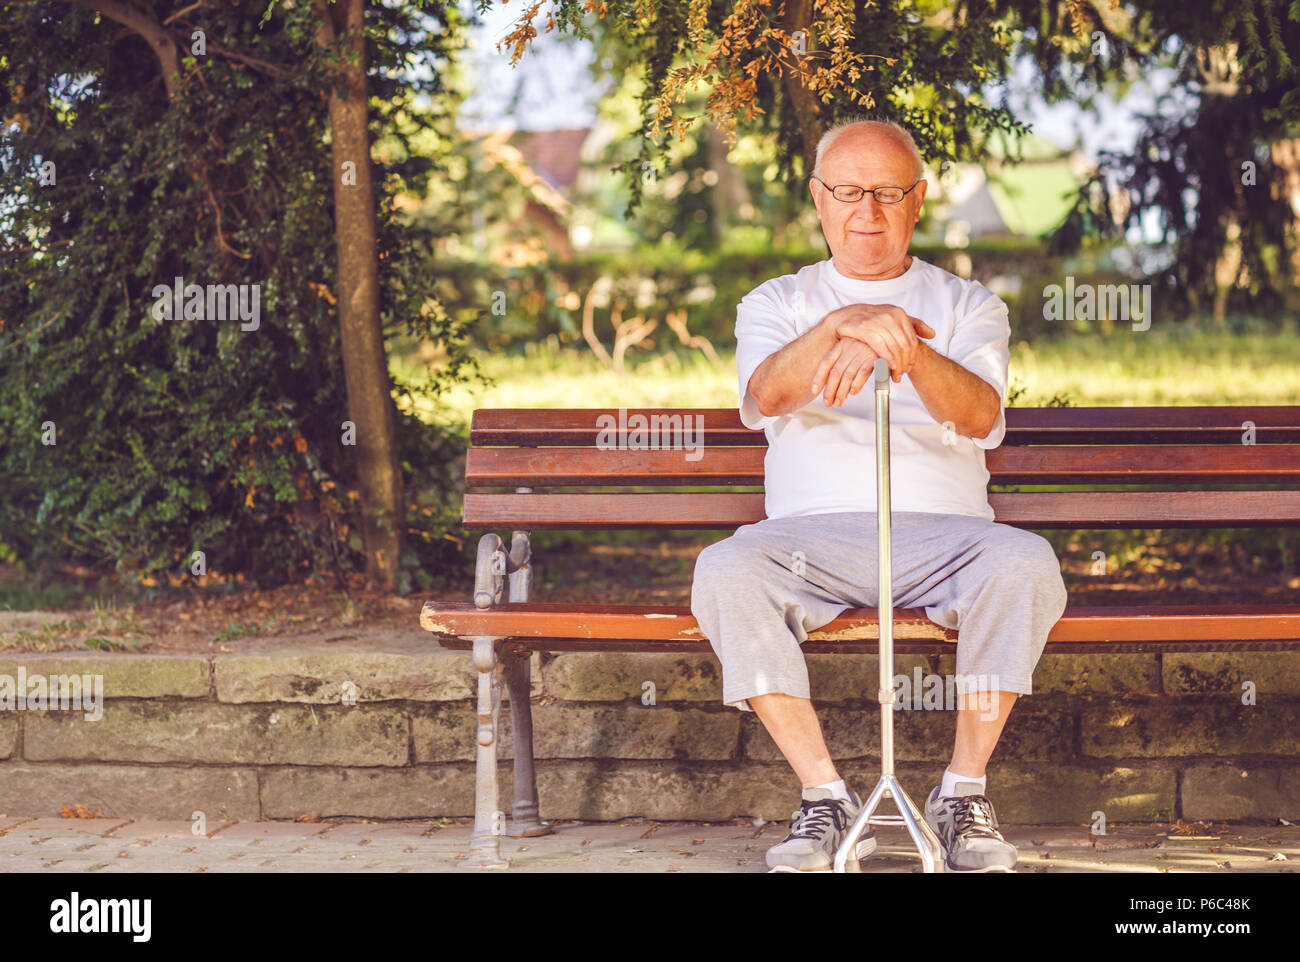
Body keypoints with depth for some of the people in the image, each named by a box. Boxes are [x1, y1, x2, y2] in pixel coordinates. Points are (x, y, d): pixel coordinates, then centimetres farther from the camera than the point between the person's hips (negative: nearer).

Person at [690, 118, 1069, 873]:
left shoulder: (969, 306, 17)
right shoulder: (776, 303, 18)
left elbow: (981, 418, -6)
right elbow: (764, 398, -7)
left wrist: (900, 349, -26)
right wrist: (840, 324, -26)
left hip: (941, 531, 0)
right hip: (813, 532, 0)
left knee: (1025, 563, -33)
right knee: (726, 571, -32)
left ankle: (965, 792, -20)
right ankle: (826, 797, -24)